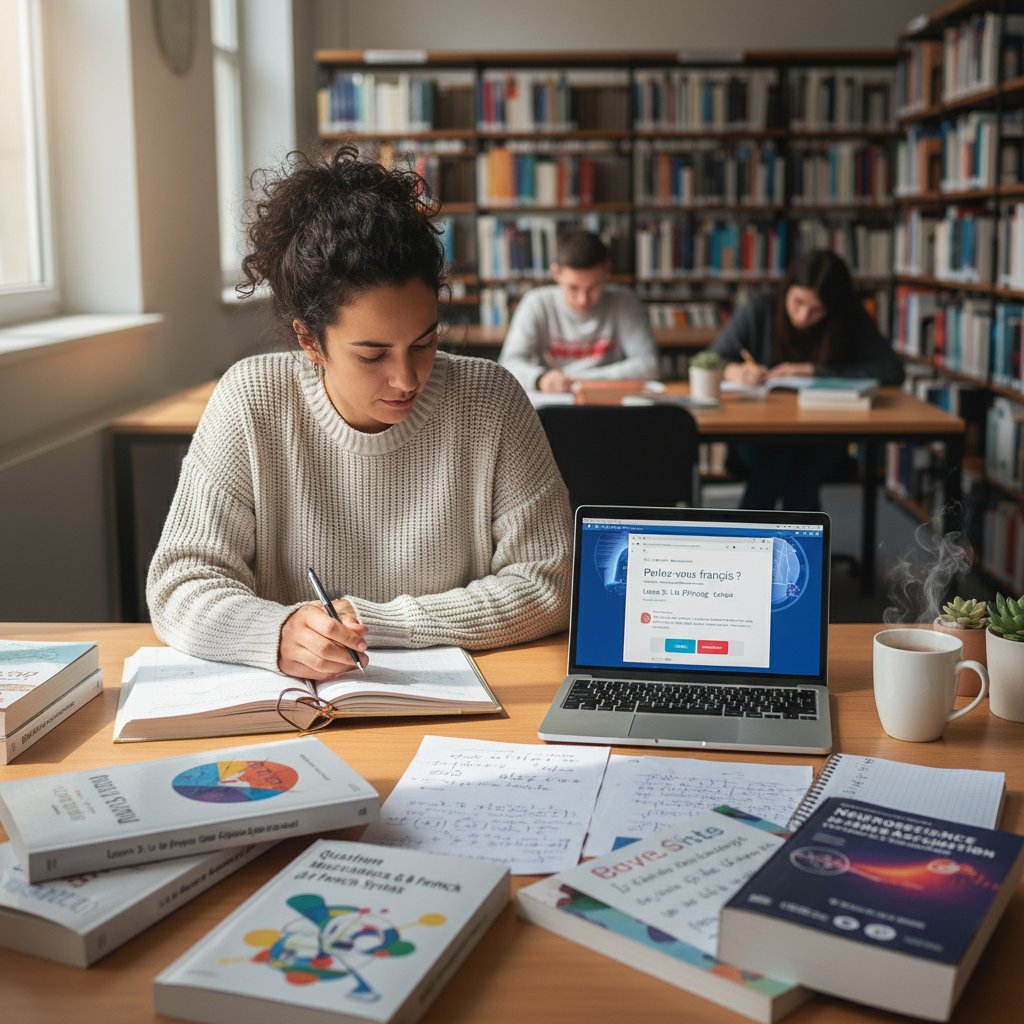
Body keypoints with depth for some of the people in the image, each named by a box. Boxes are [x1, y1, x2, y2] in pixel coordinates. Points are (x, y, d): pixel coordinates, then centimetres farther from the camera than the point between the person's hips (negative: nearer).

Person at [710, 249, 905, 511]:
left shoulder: (850, 319, -3)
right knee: (772, 463, -34)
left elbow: (892, 371, -13)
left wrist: (812, 370, -16)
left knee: (801, 477, -33)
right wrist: (735, 371, -26)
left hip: (823, 442, 0)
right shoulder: (760, 310, -3)